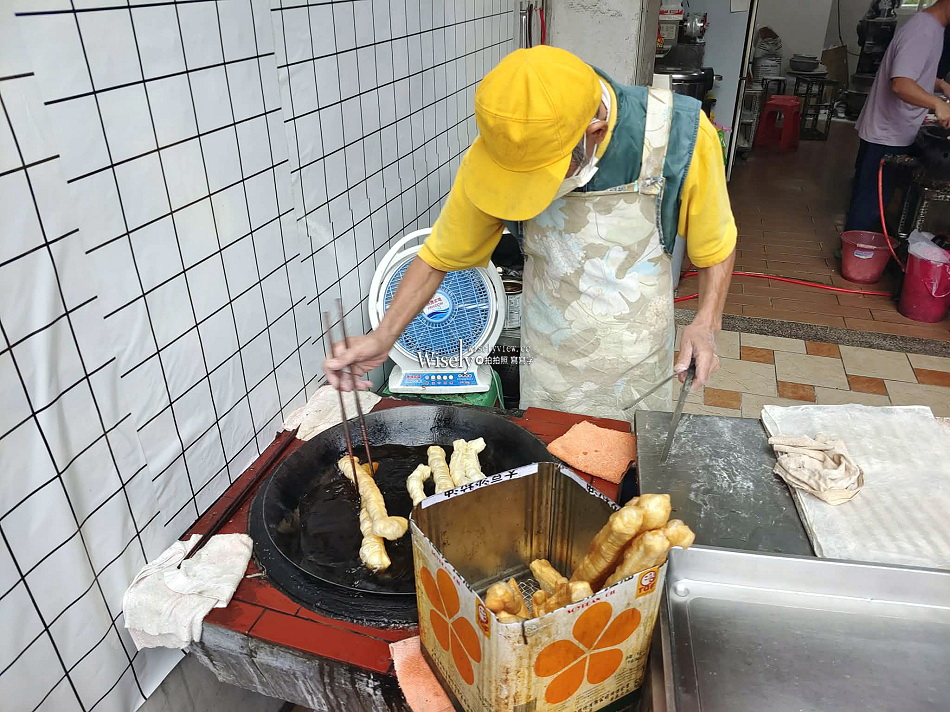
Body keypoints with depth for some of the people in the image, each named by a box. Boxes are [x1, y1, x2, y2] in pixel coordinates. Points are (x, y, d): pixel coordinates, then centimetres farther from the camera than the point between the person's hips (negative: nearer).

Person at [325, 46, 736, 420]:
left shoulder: (679, 135, -23)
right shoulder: (498, 150, -20)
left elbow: (716, 245, -6)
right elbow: (439, 256, -8)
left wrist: (706, 323, -21)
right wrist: (383, 337, -18)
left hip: (639, 364, 0)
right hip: (550, 361, 1)